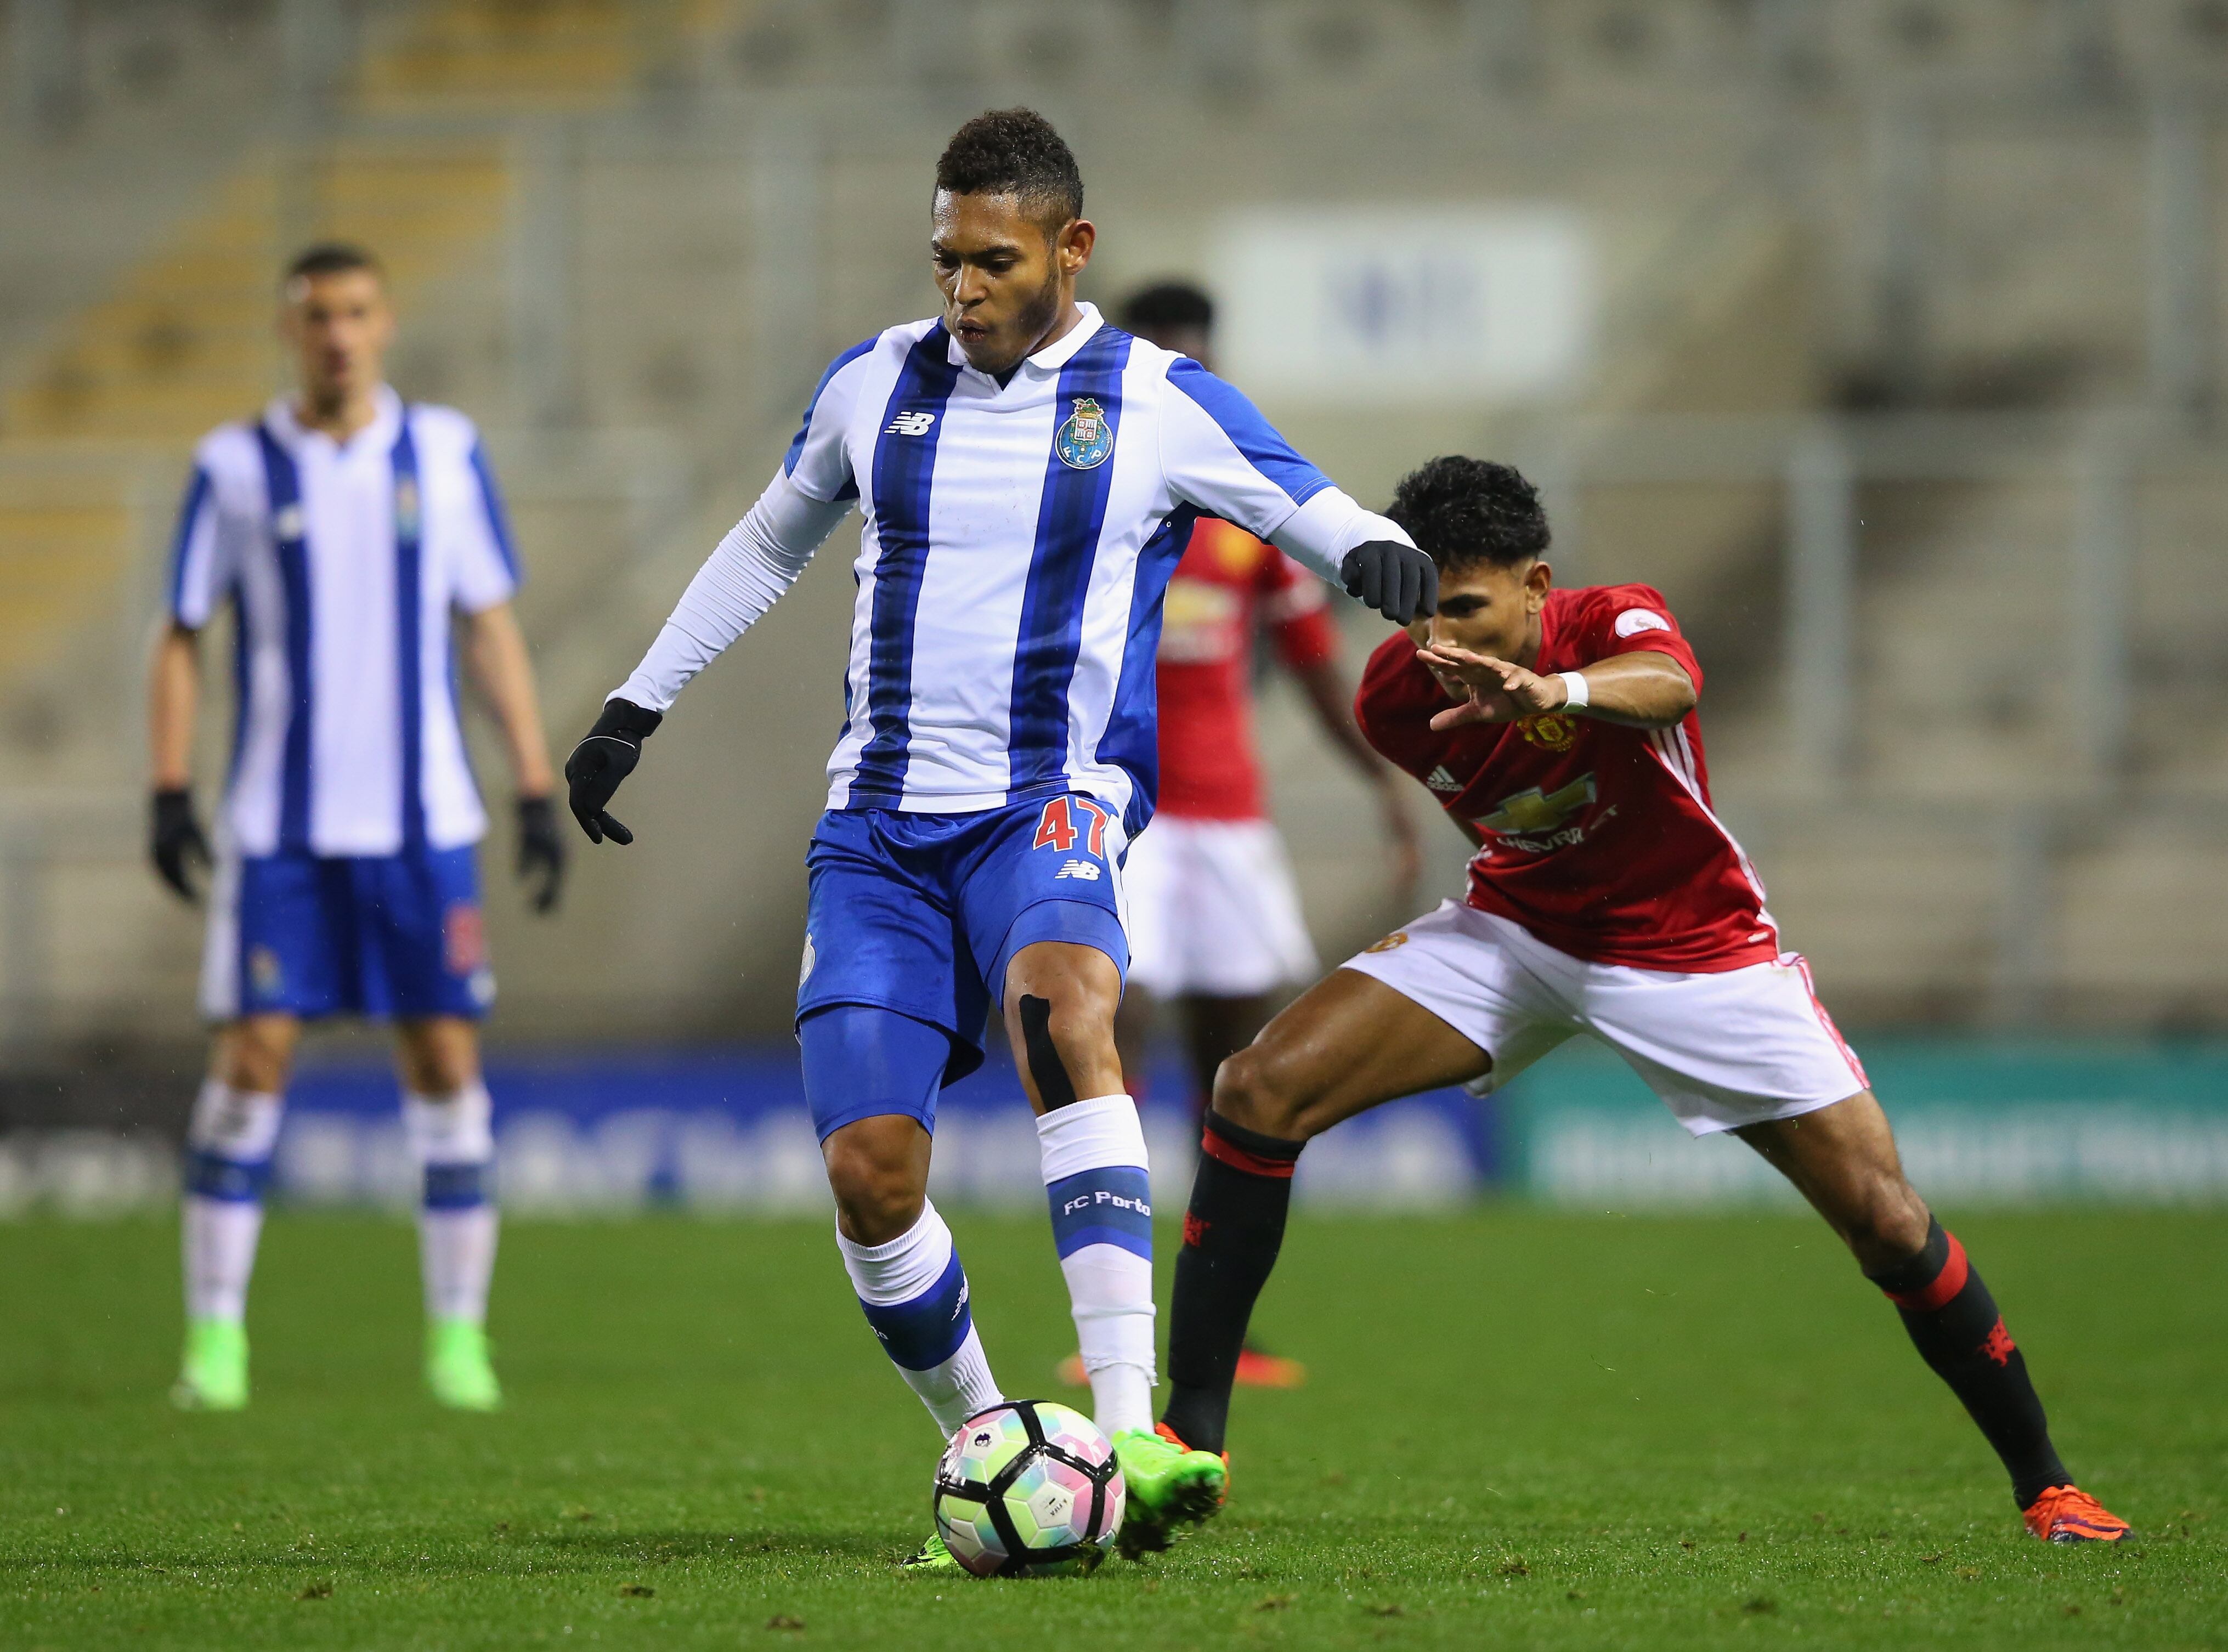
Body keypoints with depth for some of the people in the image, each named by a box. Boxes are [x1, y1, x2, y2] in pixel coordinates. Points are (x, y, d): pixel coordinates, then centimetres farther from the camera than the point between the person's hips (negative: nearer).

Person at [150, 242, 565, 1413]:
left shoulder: (444, 453, 7)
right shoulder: (235, 467, 3)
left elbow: (491, 625, 10)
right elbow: (183, 638, 7)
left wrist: (536, 790, 5)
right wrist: (169, 791, -4)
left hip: (421, 824, 1)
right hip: (278, 823, -1)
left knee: (446, 1058, -1)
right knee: (251, 1059, -6)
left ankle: (458, 1334, 7)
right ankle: (215, 1335, 1)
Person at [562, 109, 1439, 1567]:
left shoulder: (1161, 405, 0)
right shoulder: (875, 384, 10)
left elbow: (1322, 515, 2)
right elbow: (767, 546, 25)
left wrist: (1378, 554, -23)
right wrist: (636, 707, 26)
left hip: (1050, 803, -4)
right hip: (880, 826, 4)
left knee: (1058, 999, -37)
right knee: (870, 1164, -13)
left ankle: (1131, 1434, -45)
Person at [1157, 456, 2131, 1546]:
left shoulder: (1615, 622, -29)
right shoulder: (1399, 696, -15)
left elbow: (1668, 684, -58)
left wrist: (1561, 689, -78)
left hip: (1692, 951, -3)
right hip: (1517, 932, 3)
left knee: (1883, 1218, -10)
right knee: (1260, 1094, -16)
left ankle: (2044, 1484, 12)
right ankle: (1189, 1436, -10)